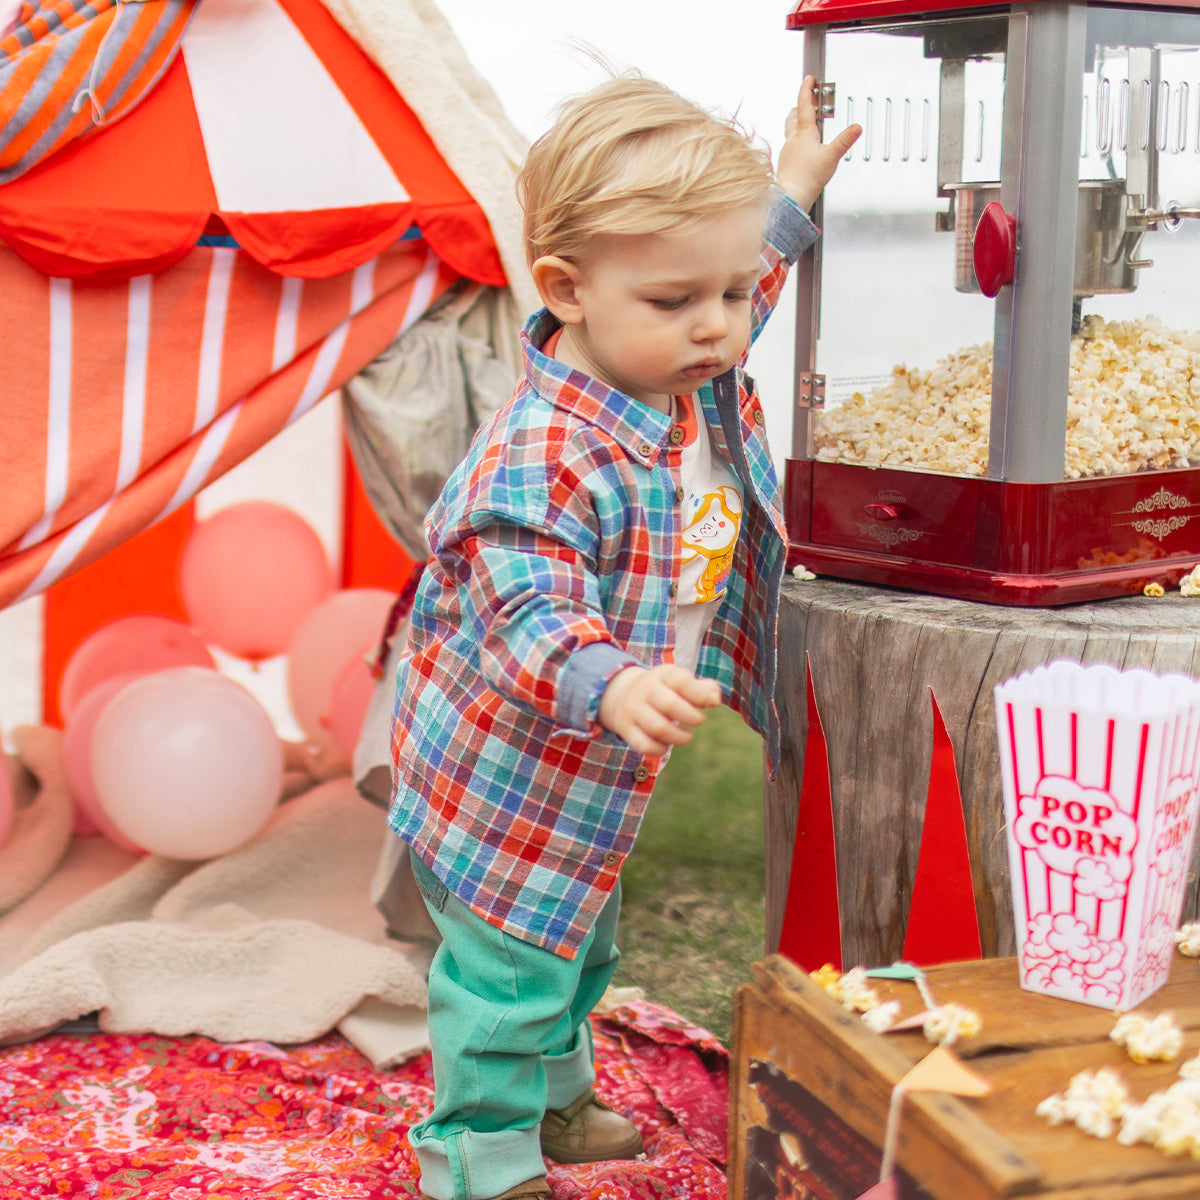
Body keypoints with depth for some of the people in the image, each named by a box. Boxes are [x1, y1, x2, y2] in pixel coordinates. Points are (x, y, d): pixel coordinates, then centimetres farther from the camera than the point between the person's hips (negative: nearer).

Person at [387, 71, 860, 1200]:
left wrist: (789, 196, 20)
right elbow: (526, 607, -41)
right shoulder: (545, 452, -35)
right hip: (506, 775, -9)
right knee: (507, 966, 4)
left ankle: (548, 1098, 51)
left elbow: (737, 279, 18)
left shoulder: (696, 378, -6)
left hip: (592, 768, 9)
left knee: (577, 939, 27)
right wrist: (610, 686, -58)